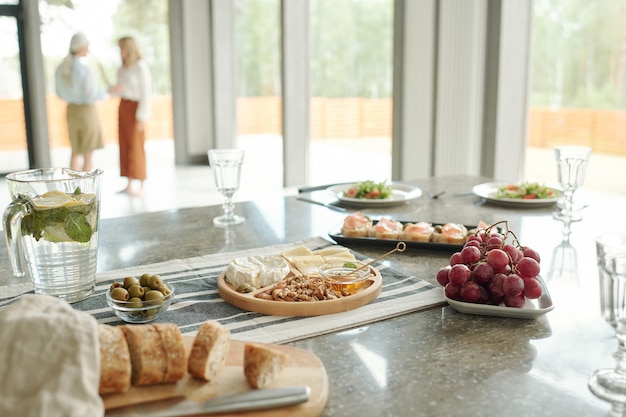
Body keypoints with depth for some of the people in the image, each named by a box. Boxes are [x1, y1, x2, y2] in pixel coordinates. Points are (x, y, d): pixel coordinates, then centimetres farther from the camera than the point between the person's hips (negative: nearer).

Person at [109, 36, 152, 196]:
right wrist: (113, 89, -7)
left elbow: (145, 93, -13)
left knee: (136, 147, -3)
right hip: (123, 107, 7)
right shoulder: (122, 69, 10)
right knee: (125, 145, 7)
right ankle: (129, 185, 12)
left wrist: (142, 117, -16)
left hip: (135, 108, -7)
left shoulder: (141, 67, -11)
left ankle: (140, 186, 5)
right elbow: (121, 90, 15)